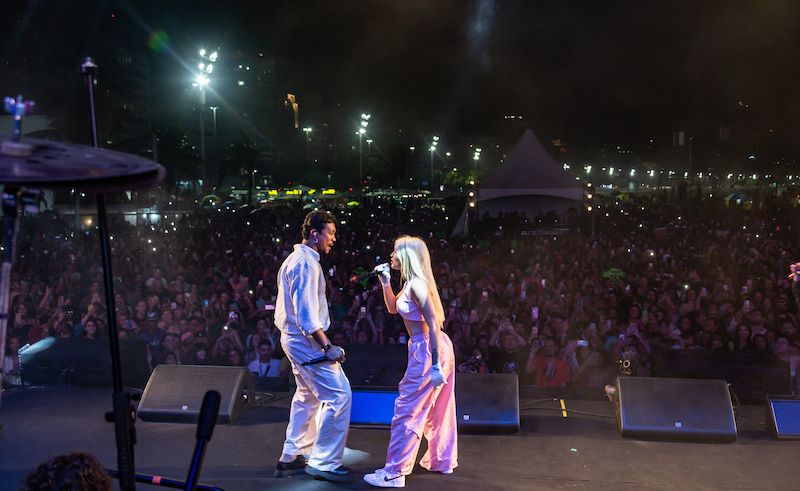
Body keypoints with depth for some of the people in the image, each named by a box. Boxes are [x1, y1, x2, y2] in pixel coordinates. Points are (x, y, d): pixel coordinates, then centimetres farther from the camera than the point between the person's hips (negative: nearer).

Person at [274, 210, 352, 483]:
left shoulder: (295, 259, 16)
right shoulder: (306, 263, -18)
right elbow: (306, 314, -24)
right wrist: (327, 347, -25)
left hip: (293, 337, 11)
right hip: (306, 340, -11)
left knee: (307, 396, 22)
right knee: (338, 396, -10)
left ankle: (291, 458, 28)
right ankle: (323, 463, -6)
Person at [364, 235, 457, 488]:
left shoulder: (417, 284, -18)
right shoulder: (410, 283, 12)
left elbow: (433, 324, -23)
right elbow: (392, 308, 25)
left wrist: (435, 365, -25)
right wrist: (385, 281, 12)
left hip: (426, 349, -10)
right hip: (438, 347, 10)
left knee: (407, 410, -4)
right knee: (436, 408, 20)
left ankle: (395, 473, 2)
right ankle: (442, 460, 33)